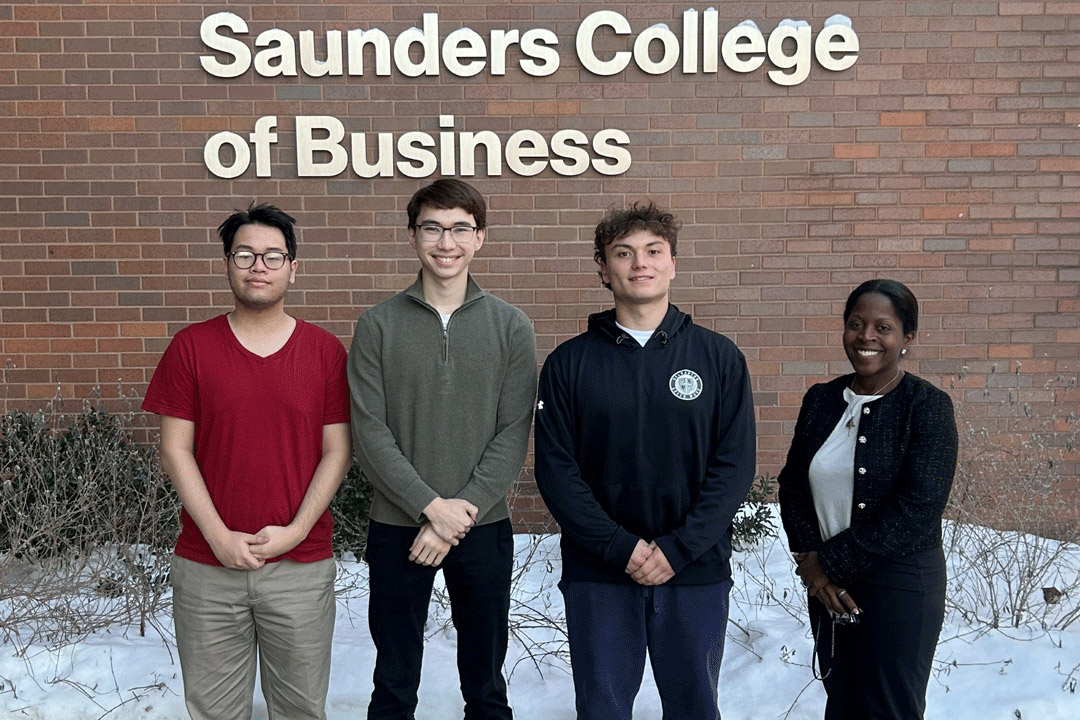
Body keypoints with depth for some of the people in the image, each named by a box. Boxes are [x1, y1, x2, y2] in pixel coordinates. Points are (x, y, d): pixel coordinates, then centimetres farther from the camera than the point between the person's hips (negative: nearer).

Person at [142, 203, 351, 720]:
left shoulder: (325, 351, 1)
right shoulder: (191, 347, 0)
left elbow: (337, 451, 1)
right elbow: (175, 450, -1)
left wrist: (295, 531, -9)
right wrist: (219, 536, -9)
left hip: (302, 566, 0)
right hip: (208, 565, 0)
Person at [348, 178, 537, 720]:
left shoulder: (511, 326, 0)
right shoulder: (378, 326, -2)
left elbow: (513, 434, -5)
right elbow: (370, 434, -7)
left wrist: (463, 512, -14)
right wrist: (434, 506, -15)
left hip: (484, 529, 1)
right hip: (396, 529, 0)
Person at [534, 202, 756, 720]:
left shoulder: (719, 357, 2)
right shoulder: (569, 363, 1)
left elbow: (734, 466, -4)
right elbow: (555, 470, -5)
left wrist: (677, 549, -13)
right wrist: (621, 547, -14)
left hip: (696, 574, 1)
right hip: (597, 577, 0)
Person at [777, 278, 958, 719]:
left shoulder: (928, 407, -10)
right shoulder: (820, 399, 5)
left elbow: (915, 511, -18)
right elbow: (792, 484, 7)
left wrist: (831, 562, -14)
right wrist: (809, 560, -8)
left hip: (899, 587, -5)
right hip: (827, 586, 5)